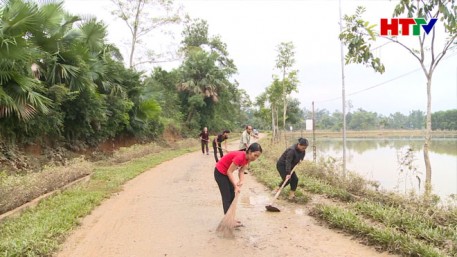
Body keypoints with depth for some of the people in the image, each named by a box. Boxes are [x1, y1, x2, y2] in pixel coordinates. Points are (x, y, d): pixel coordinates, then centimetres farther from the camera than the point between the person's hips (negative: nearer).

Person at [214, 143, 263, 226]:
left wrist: (241, 181, -21)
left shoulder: (247, 158, -7)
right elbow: (229, 172, -27)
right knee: (227, 197, -4)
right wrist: (236, 186, -24)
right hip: (220, 173, -9)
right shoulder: (240, 157, -33)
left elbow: (241, 171, -4)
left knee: (232, 196, 12)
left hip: (227, 173, 9)